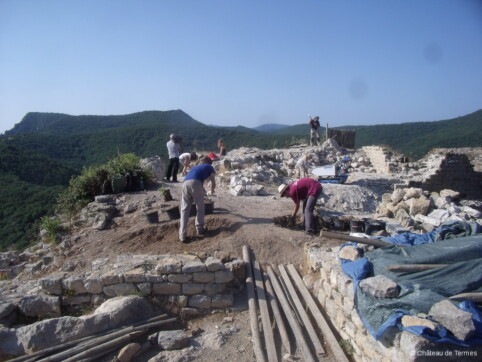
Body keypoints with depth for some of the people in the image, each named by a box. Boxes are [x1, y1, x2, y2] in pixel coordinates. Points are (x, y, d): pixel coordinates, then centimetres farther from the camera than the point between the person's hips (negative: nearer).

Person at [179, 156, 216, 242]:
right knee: (200, 208, 17)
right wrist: (212, 190, 56)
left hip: (185, 184, 5)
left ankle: (182, 235, 4)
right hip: (195, 183, -4)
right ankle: (200, 229, 27)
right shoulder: (210, 167, 28)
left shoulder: (196, 167, 42)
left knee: (184, 210, 9)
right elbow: (213, 183, 32)